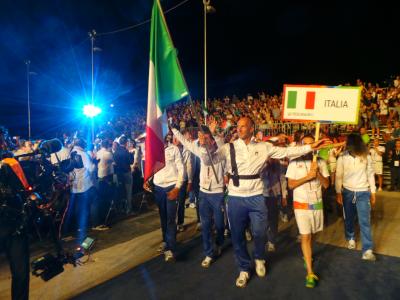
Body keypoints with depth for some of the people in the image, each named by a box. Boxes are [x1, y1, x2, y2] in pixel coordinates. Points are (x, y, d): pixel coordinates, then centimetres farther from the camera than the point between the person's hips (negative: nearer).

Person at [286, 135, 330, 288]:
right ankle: (310, 273, 0)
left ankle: (307, 255, 44)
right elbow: (291, 185, -10)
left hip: (317, 203, 3)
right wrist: (308, 176, -20)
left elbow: (326, 184, -1)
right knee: (305, 236, -4)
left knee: (311, 234, 17)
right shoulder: (294, 163, -6)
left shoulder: (321, 162, 1)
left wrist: (318, 173, -18)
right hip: (301, 204, -3)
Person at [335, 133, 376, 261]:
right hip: (347, 192, 1)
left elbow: (370, 174, 1)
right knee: (348, 218, 15)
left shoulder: (366, 156, -7)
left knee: (365, 221, -5)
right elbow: (339, 176, -3)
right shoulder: (342, 158, -9)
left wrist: (373, 192, 3)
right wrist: (338, 193, -3)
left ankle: (367, 250, -1)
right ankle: (351, 238, 38)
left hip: (363, 192, -1)